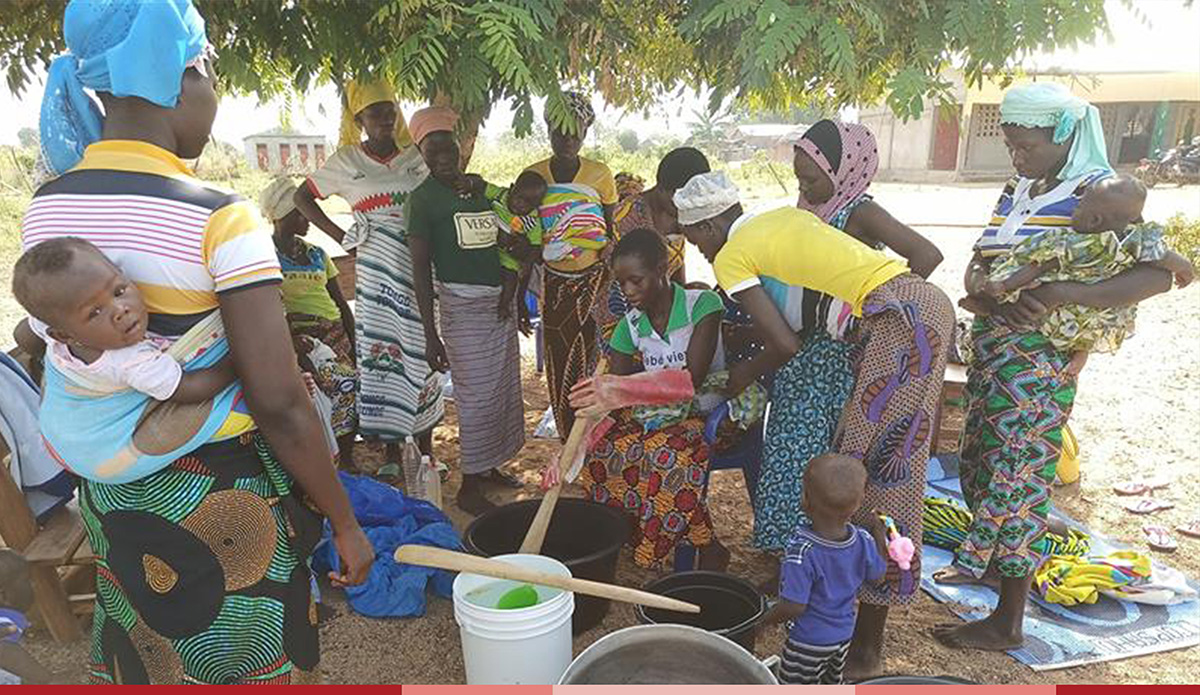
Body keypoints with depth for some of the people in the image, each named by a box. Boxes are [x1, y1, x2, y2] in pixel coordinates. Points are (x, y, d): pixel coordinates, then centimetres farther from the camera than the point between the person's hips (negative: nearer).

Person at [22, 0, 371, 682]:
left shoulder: (44, 209, -2)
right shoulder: (220, 217, -23)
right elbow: (279, 402, -25)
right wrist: (345, 522, -14)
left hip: (112, 493, 6)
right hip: (222, 499, -6)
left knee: (147, 667, 27)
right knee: (249, 666, 18)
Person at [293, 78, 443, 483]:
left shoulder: (416, 156, 10)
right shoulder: (347, 161, 6)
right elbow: (302, 197, 13)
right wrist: (341, 236, 3)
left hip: (420, 265, 2)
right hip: (377, 271, -1)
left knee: (422, 352, 5)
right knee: (380, 351, 0)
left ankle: (426, 448, 18)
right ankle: (391, 455, 11)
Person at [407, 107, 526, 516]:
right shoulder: (423, 198, -7)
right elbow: (420, 269, -10)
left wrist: (511, 292, -2)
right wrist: (430, 336, -14)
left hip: (499, 302, 7)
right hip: (462, 305, -7)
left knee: (505, 390, 13)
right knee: (477, 397, -6)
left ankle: (489, 467, 29)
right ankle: (469, 487, 6)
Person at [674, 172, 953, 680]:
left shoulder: (731, 257, -1)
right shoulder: (785, 216, 21)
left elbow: (786, 345, -5)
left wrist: (746, 372, 16)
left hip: (900, 322, -9)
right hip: (925, 302, 9)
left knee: (878, 472, -3)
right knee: (855, 463, 14)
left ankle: (866, 648, 7)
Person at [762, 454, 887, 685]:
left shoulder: (802, 551, -34)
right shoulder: (863, 541, -16)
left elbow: (793, 607, -30)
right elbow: (877, 577, 5)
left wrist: (762, 621, -12)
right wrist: (878, 531, 14)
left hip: (808, 641, -6)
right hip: (844, 635, 6)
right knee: (833, 685, 28)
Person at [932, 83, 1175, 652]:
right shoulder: (1017, 190, 11)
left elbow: (1158, 274, -21)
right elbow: (978, 260, 9)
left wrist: (1059, 294, -33)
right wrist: (980, 283, -15)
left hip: (1037, 364, -8)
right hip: (990, 353, 8)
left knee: (1015, 478, -3)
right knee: (978, 464, 18)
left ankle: (1007, 622, 11)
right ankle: (982, 560, 41)